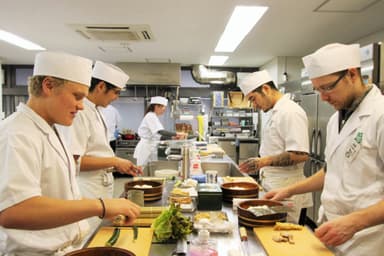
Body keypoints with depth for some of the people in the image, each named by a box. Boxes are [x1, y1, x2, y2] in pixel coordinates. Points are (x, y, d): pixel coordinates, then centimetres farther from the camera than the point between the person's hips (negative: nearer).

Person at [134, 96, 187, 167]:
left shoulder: (153, 117, 16)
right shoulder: (150, 116, -14)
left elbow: (158, 136, 15)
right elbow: (160, 131, -28)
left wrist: (172, 138, 3)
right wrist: (176, 134, -32)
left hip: (149, 149, 10)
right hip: (146, 149, -10)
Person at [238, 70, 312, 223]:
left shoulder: (290, 112, -17)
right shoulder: (277, 112, 14)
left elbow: (300, 155, -24)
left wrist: (265, 161, -24)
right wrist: (259, 164, 13)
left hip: (285, 190, -9)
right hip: (273, 187, 9)